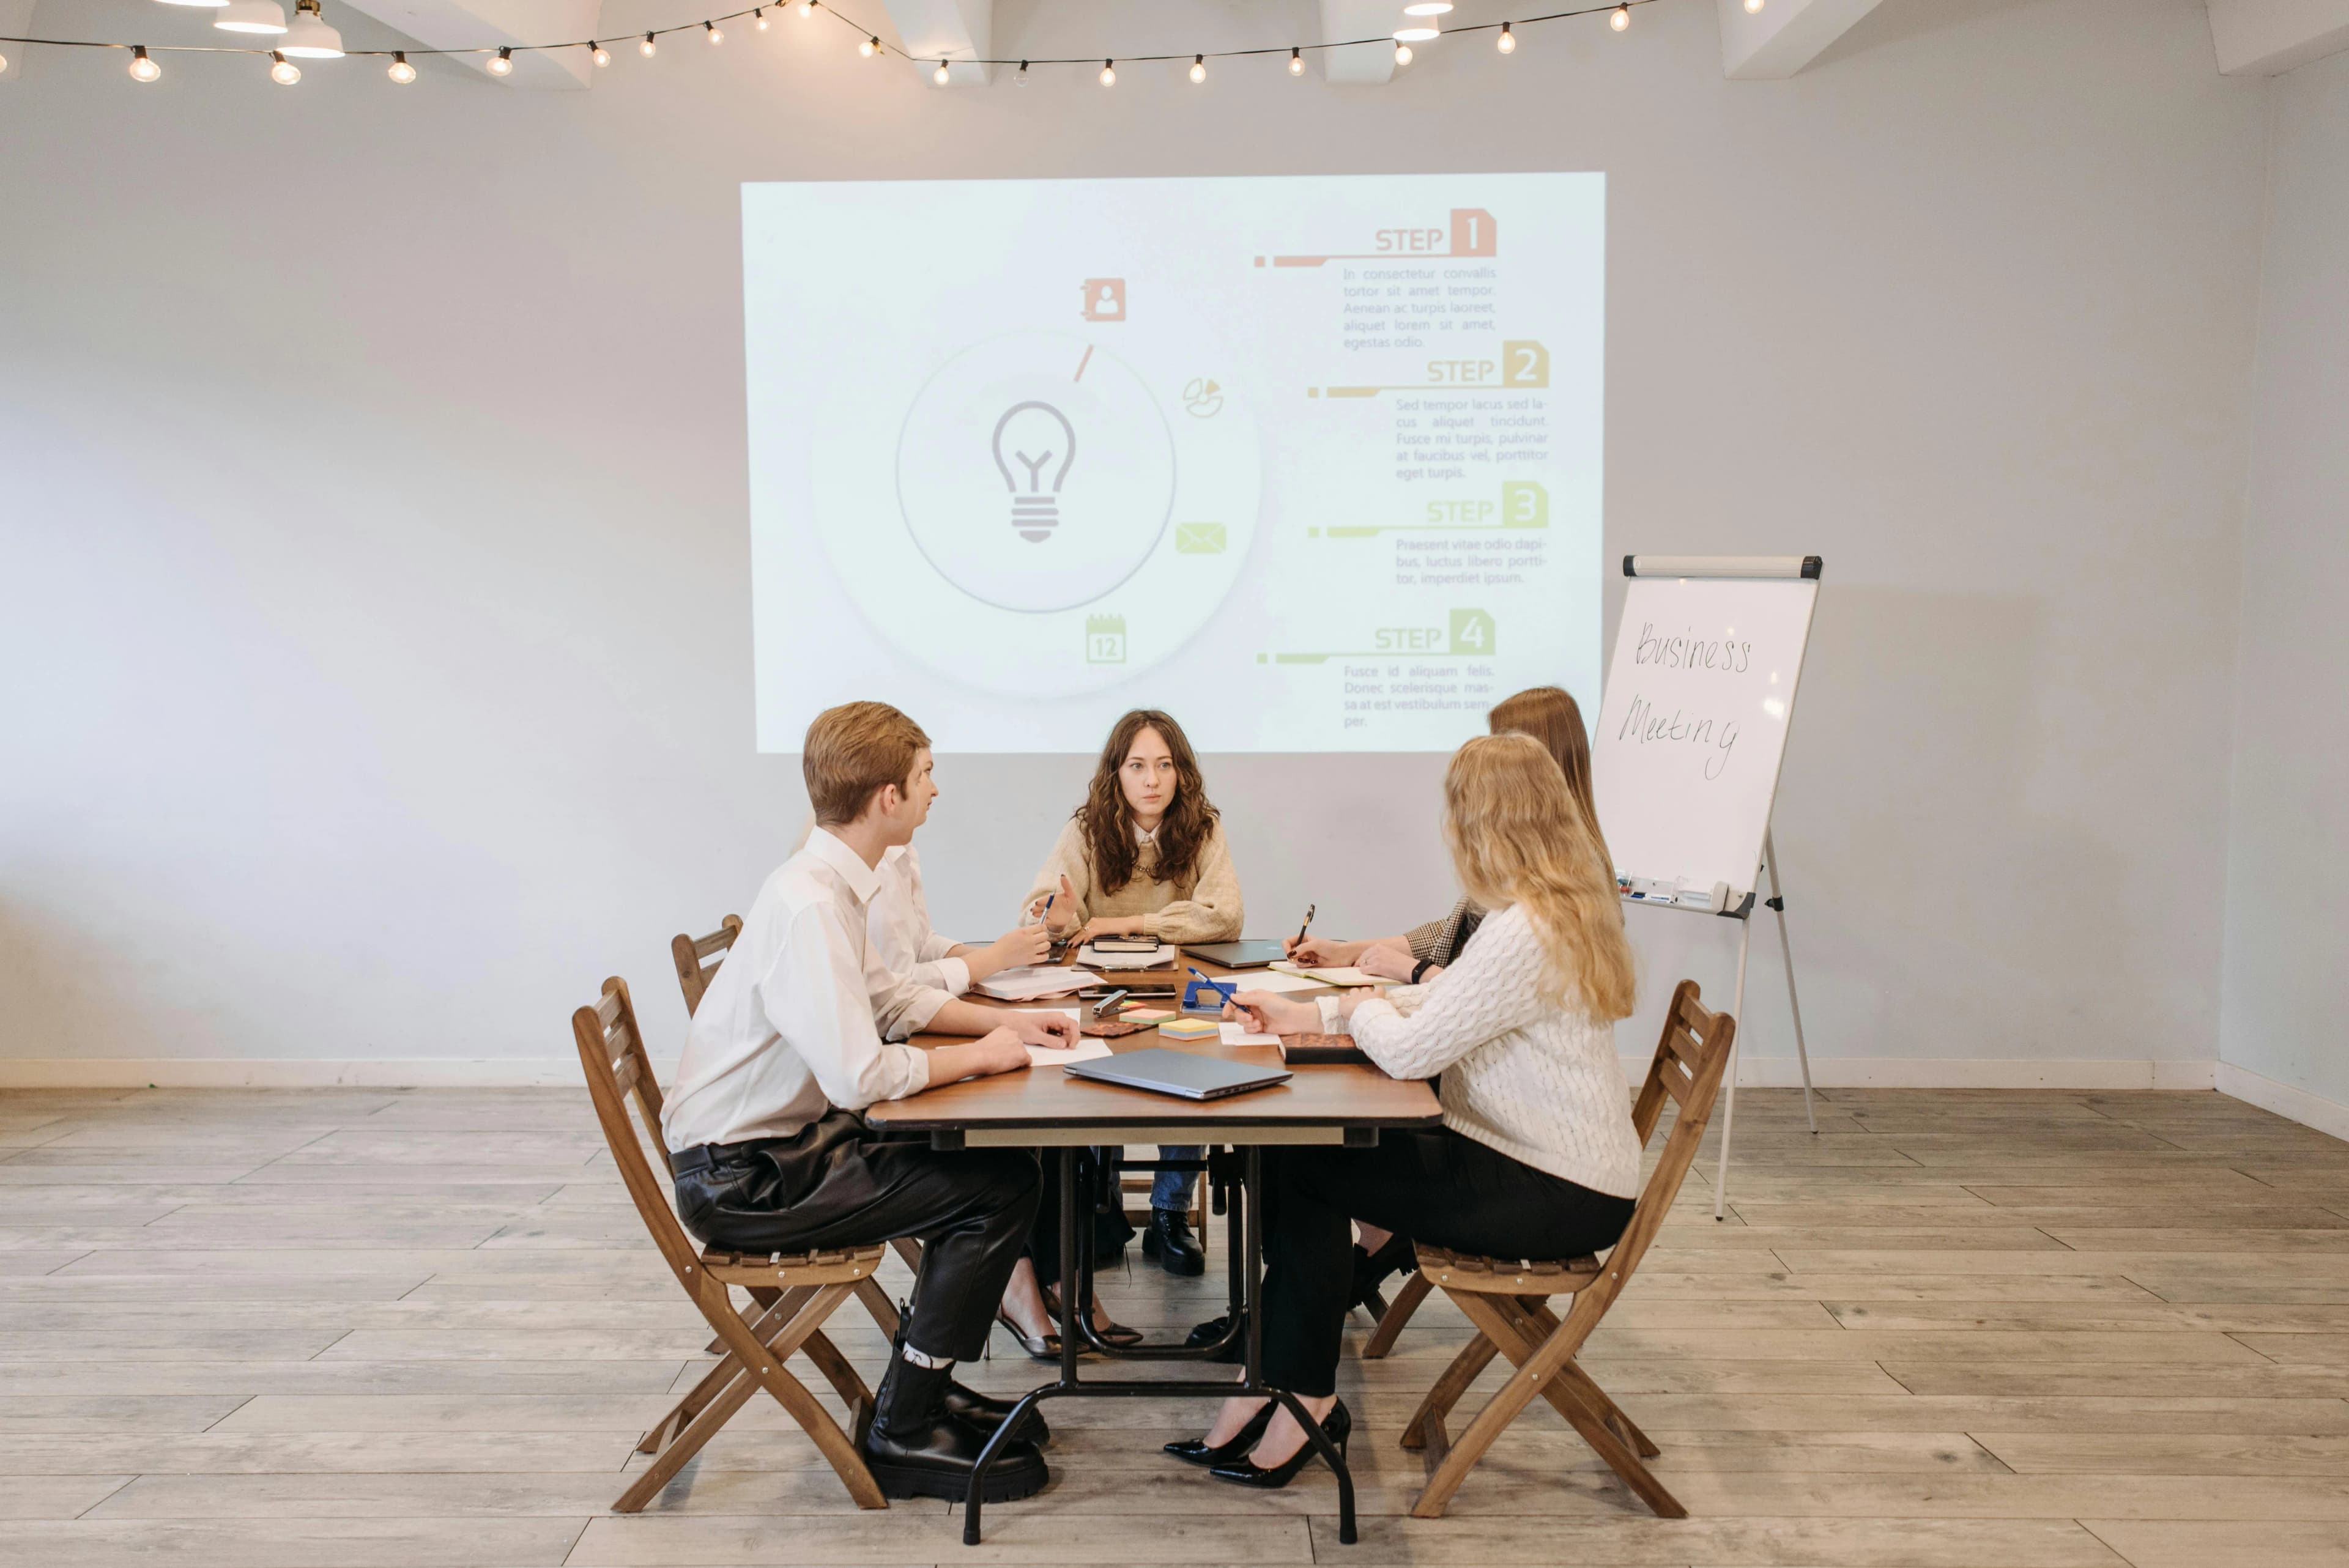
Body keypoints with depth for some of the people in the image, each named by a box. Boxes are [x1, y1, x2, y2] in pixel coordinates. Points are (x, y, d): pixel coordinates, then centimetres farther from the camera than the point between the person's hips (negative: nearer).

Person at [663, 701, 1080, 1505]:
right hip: (742, 1176, -10)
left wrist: (1004, 1020, 10)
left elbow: (886, 995, 21)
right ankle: (903, 1432, -1)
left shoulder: (832, 885, 5)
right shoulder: (809, 906, -26)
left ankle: (924, 1384, 20)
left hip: (779, 1142, 10)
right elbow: (861, 1077, -31)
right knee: (1000, 1189, -13)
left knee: (997, 1161, 8)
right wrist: (979, 1054, -14)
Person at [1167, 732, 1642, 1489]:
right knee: (1297, 1151, 3)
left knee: (1304, 1167, -6)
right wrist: (1307, 1014, 12)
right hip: (1548, 1164, 10)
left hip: (1560, 1196, -10)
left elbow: (1409, 1049, -25)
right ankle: (1275, 1386, 8)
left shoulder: (1527, 933, -26)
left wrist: (1359, 1008, -1)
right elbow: (1439, 1000, 14)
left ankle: (1302, 1399, 10)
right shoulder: (1559, 909, 7)